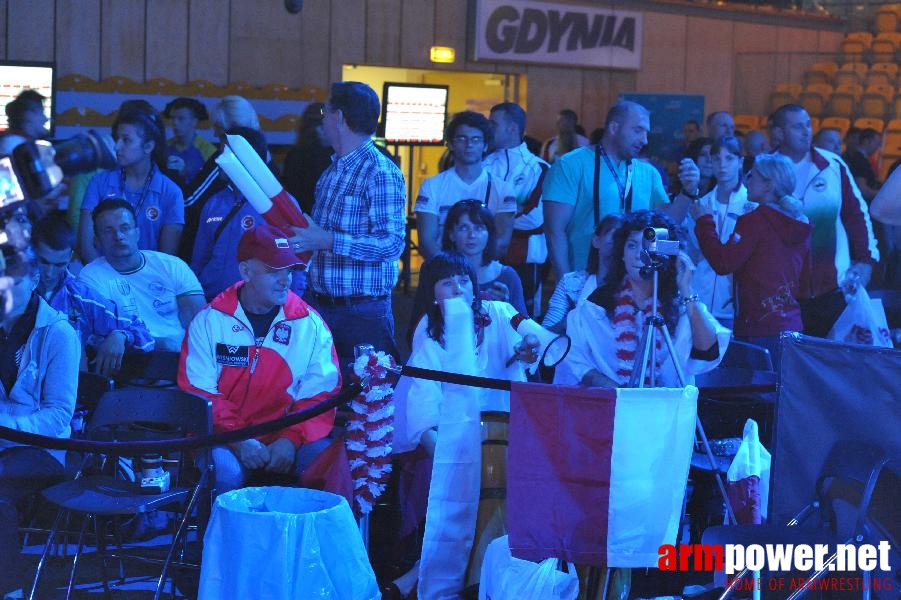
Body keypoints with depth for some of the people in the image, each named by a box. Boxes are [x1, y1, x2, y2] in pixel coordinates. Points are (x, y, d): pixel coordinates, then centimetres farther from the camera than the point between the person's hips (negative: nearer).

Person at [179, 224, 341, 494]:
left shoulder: (311, 324, 4)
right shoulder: (209, 321, 1)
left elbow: (320, 394, 0)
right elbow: (197, 391, -3)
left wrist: (291, 438, -17)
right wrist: (237, 439, -17)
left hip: (288, 438, 1)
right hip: (225, 438, -1)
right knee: (224, 471, -34)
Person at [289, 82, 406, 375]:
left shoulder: (381, 173, -13)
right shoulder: (331, 172, 15)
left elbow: (392, 242, -21)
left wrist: (328, 241, -25)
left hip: (363, 312, -8)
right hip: (318, 304, 8)